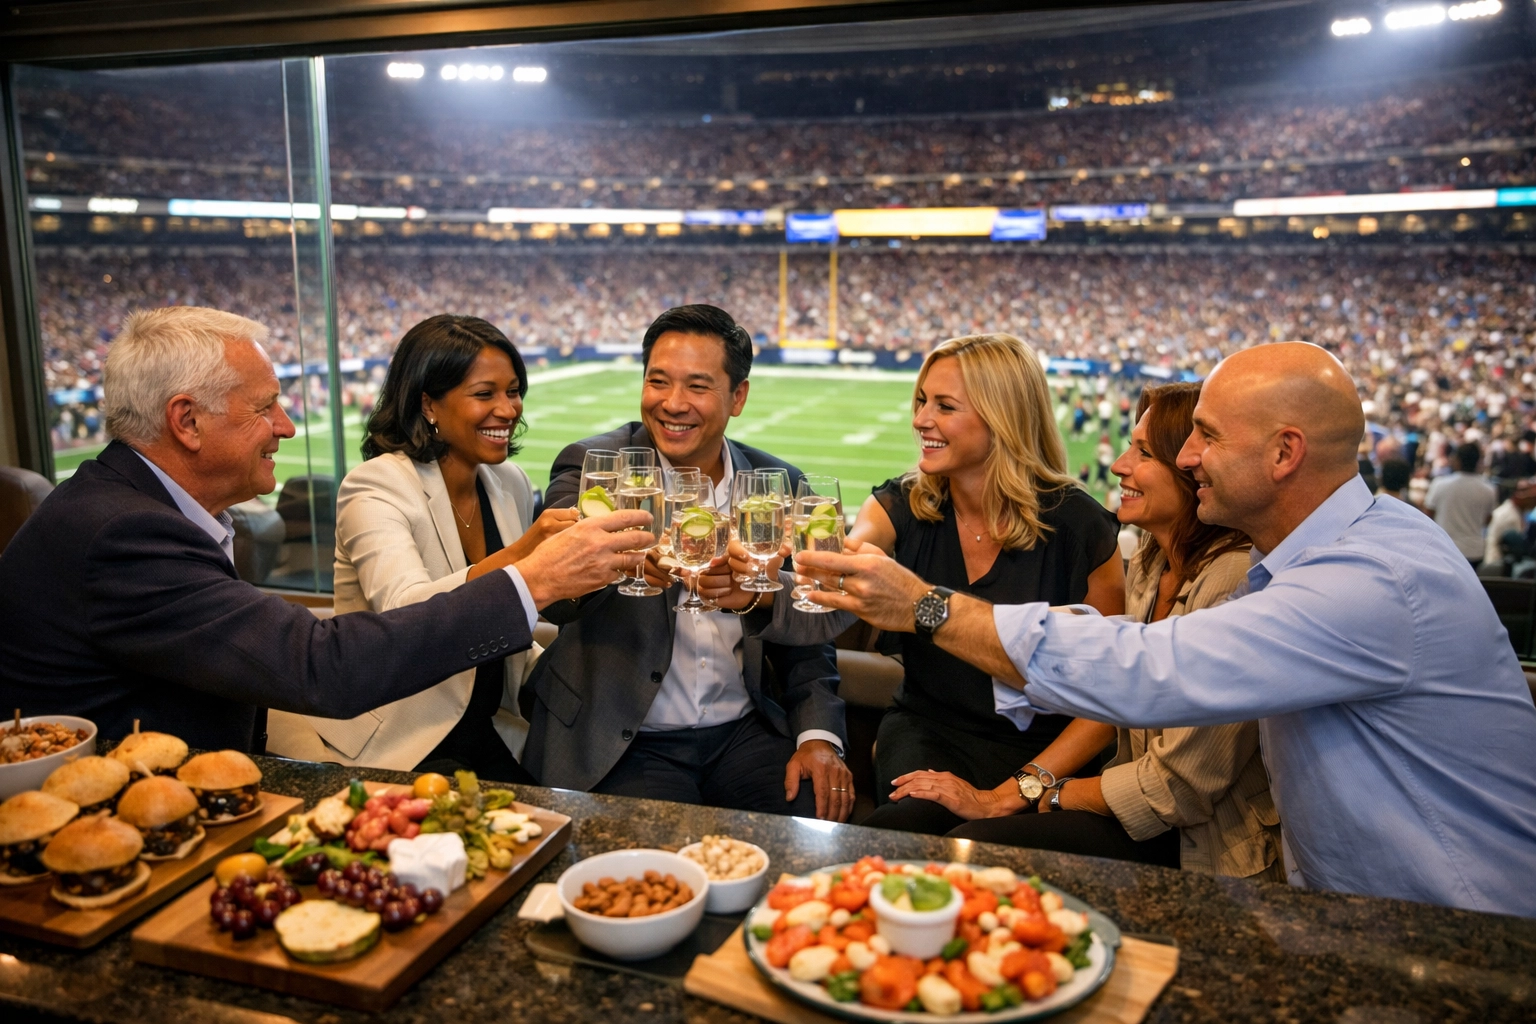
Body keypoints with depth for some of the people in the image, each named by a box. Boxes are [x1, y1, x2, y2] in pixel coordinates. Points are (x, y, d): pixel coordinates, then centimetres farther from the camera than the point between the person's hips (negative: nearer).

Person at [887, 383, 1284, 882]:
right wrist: (1003, 796, -5)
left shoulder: (1233, 582, -23)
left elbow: (1182, 784, -21)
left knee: (984, 845, -22)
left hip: (1201, 849, -7)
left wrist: (1046, 794, -9)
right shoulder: (1146, 568, 6)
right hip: (1143, 809, 7)